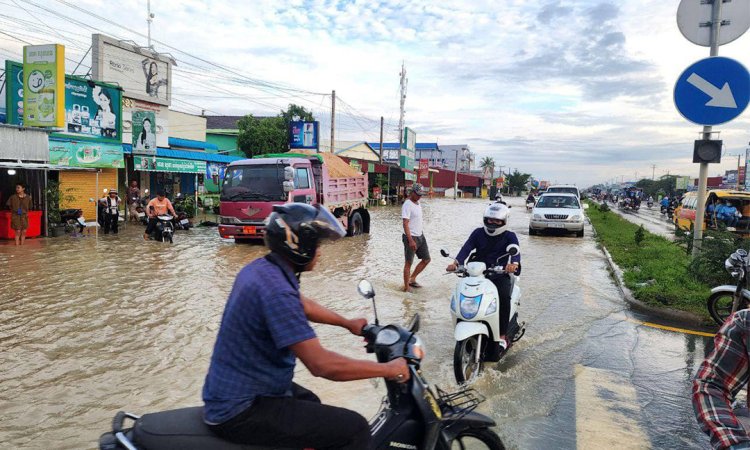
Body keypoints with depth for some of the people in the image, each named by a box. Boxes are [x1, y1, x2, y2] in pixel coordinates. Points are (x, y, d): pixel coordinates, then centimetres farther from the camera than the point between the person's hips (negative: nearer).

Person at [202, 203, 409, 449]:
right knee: (354, 429, -13)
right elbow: (321, 364, -30)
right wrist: (389, 369, -19)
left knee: (309, 403, 33)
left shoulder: (260, 268, 3)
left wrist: (348, 323, 30)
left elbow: (303, 305, 21)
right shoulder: (276, 290, -28)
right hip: (239, 412, -10)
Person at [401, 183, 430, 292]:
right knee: (408, 263, 0)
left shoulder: (418, 204, 11)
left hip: (420, 236, 9)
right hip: (411, 238, -9)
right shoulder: (407, 205, -16)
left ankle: (412, 279, 24)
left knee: (426, 259, 13)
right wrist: (410, 240, -28)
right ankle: (406, 287, 9)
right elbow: (405, 224, -22)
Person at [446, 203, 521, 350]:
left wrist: (514, 264, -42)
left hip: (499, 274, -2)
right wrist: (456, 262, -28)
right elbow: (466, 248, -8)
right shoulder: (478, 233, 7)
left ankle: (502, 335, -19)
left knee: (504, 296, -29)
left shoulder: (509, 236, 2)